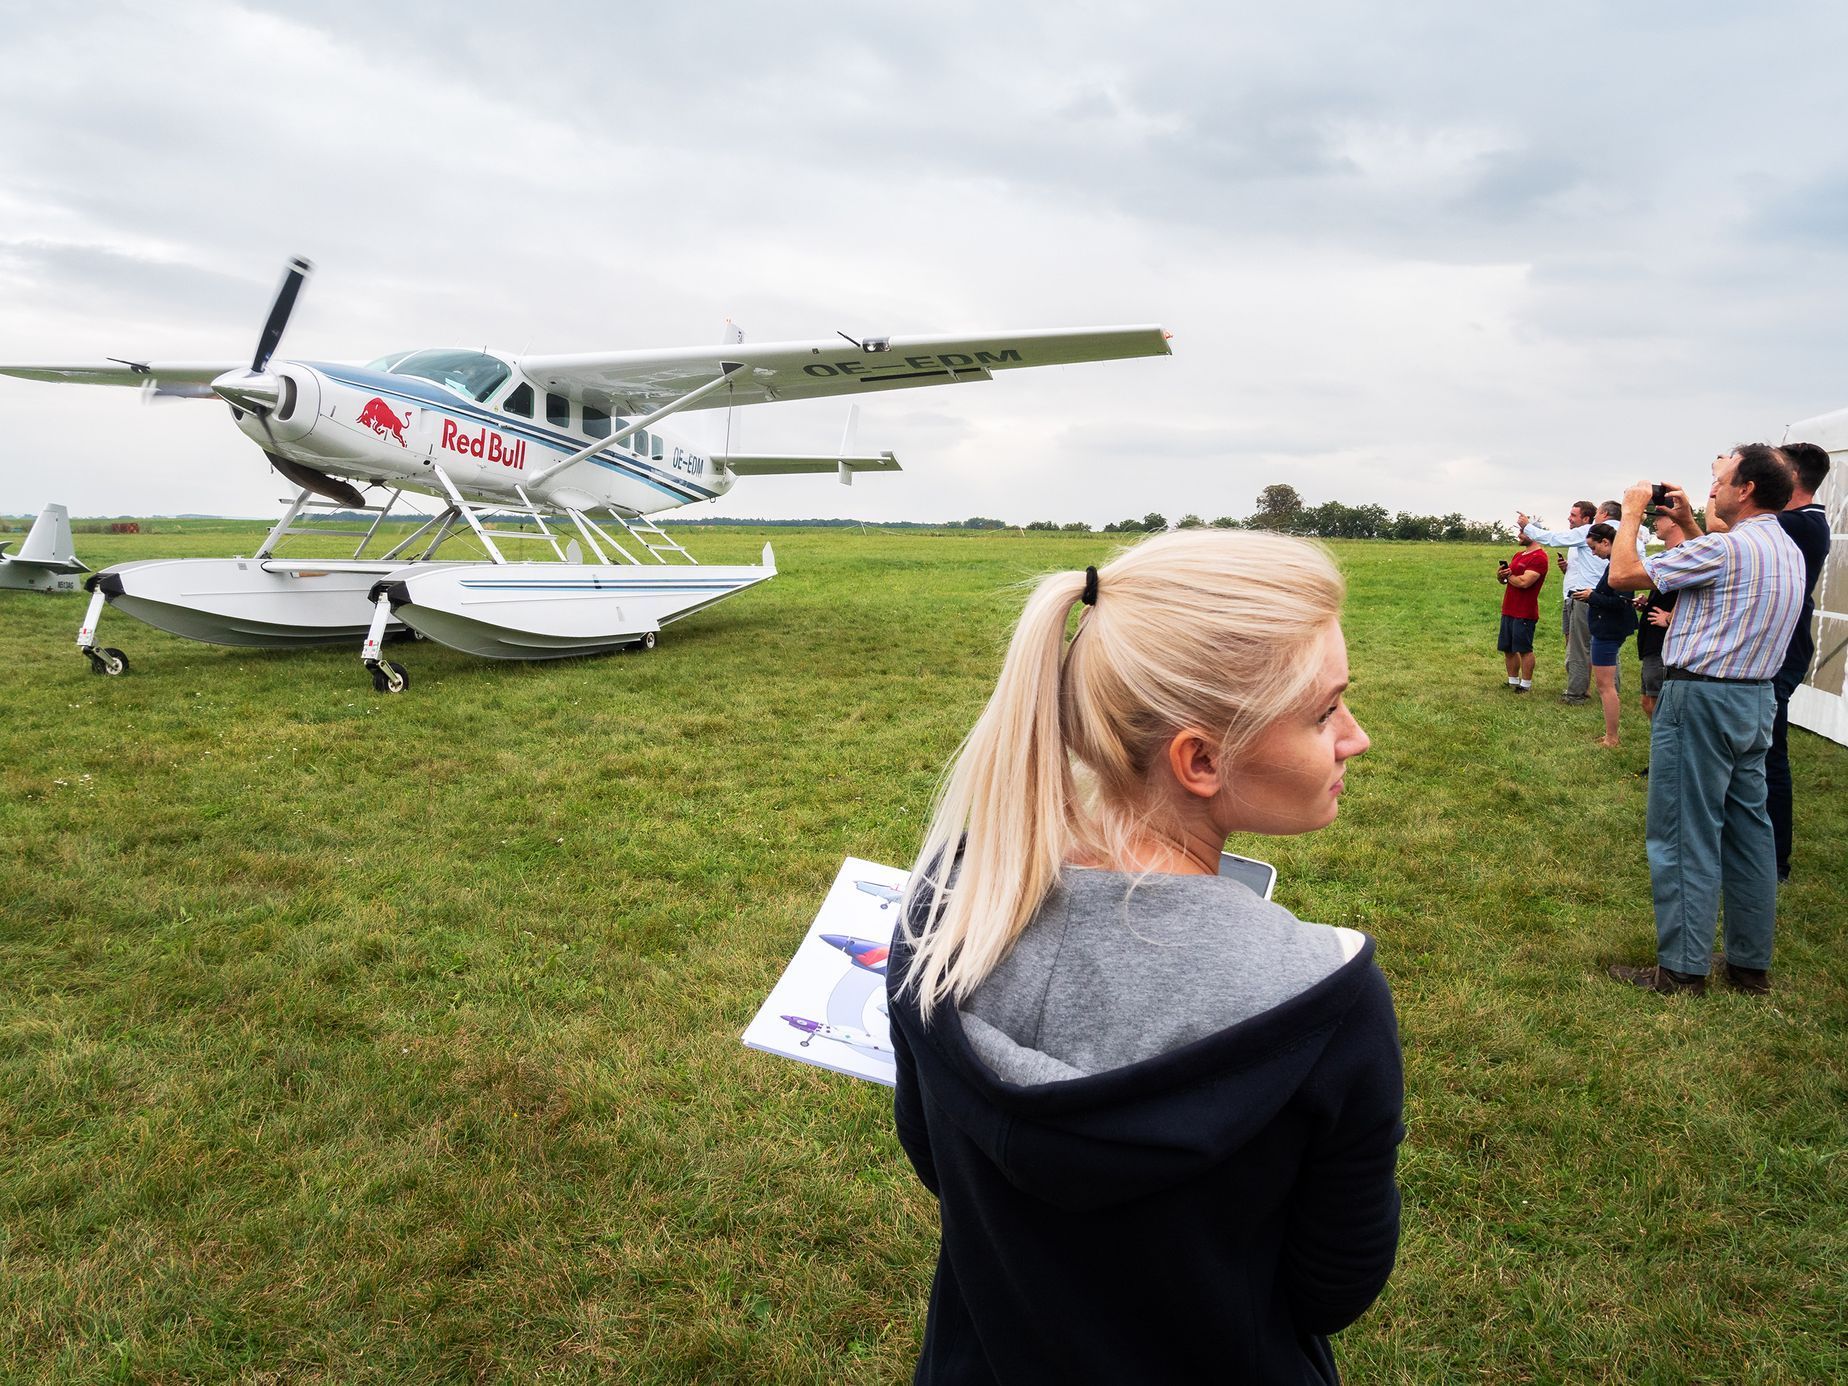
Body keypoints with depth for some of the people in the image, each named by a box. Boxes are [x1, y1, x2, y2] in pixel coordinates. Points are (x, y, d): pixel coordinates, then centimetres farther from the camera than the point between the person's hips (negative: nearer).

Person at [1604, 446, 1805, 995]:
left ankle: (1683, 969, 3)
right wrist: (1687, 525, 23)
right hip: (1756, 698, 9)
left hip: (1701, 699, -9)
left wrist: (1632, 513, 0)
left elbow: (1622, 575, -14)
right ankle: (1751, 963, 21)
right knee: (1748, 830, 13)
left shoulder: (1726, 548, -18)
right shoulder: (1789, 552, 11)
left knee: (1685, 836, -2)